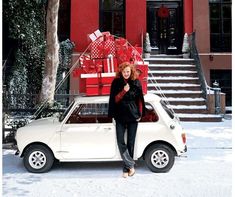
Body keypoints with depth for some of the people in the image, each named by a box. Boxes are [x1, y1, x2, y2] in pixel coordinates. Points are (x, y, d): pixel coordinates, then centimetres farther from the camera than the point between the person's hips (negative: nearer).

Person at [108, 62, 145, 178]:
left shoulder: (136, 83, -2)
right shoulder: (116, 83, -3)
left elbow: (140, 99, 5)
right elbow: (115, 99, -5)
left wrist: (140, 114, 4)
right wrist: (124, 91, -21)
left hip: (133, 116, 0)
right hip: (120, 117, 0)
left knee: (130, 142, 6)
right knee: (120, 142, -8)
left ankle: (126, 168, 18)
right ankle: (131, 165, 2)